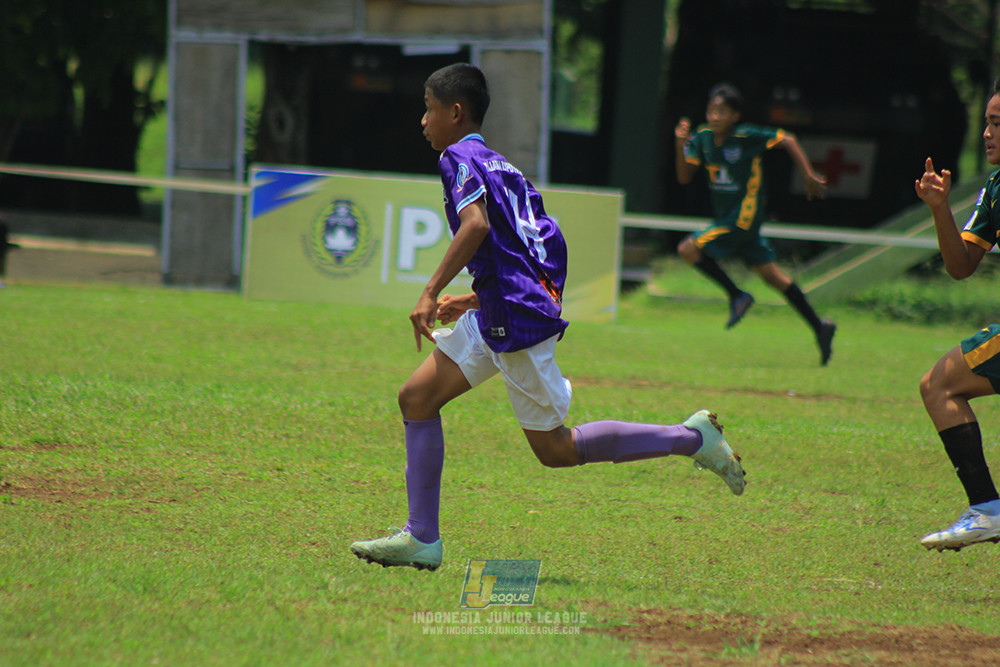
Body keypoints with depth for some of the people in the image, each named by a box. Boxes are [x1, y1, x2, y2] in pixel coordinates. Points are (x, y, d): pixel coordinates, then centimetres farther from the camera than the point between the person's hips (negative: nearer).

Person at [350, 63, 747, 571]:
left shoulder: (460, 158, -7)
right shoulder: (500, 166, 21)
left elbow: (476, 225, -26)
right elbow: (545, 247, 21)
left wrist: (431, 293, -26)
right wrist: (473, 301, 25)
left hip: (517, 320, -10)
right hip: (497, 318, 10)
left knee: (555, 449, -3)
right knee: (416, 398, 7)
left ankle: (691, 438, 2)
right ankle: (421, 539, 5)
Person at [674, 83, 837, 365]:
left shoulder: (746, 136, -16)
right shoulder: (703, 138, 2)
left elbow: (786, 140, -9)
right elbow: (684, 177, 4)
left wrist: (809, 176, -10)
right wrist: (681, 145, -10)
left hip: (743, 219, -7)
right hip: (726, 218, 7)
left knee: (688, 250, -13)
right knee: (771, 274, 10)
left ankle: (737, 296, -2)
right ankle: (819, 327, 15)